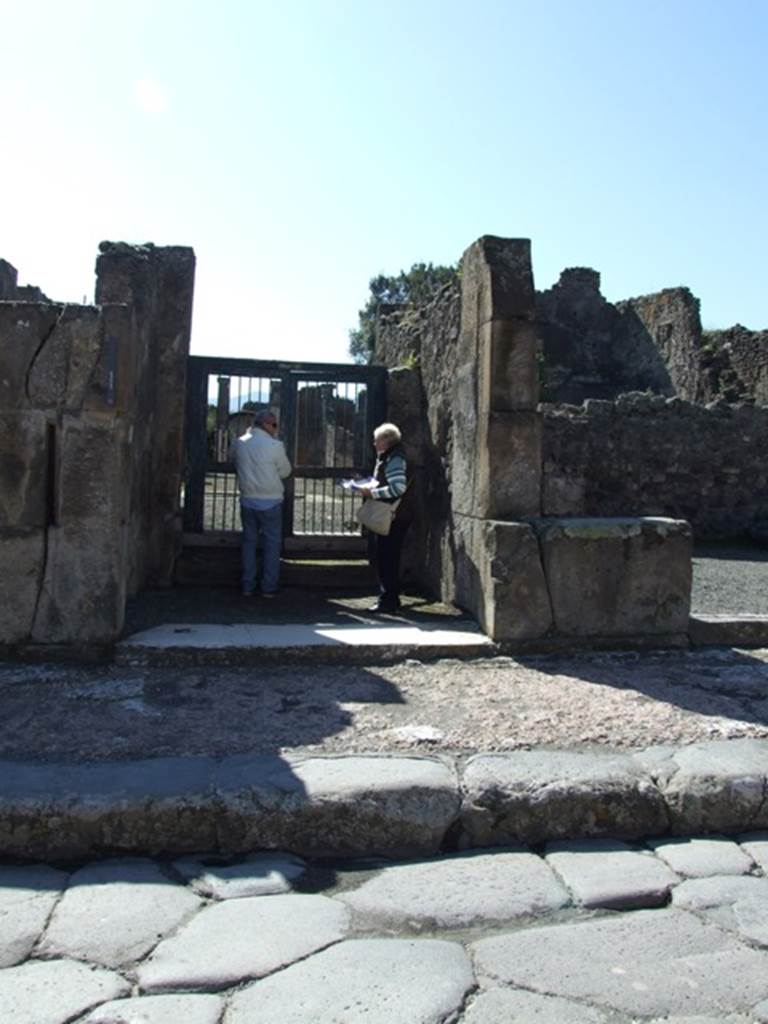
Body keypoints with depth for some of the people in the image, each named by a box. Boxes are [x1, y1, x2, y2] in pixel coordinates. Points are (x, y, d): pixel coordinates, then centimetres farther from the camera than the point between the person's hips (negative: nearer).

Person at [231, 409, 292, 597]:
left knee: (249, 542, 13)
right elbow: (285, 472, -3)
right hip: (270, 502, -4)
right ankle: (269, 588, 8)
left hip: (247, 500, 5)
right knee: (271, 544, 6)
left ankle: (247, 587, 15)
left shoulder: (239, 443, 1)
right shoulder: (275, 446, -13)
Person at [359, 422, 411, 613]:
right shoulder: (386, 458, 16)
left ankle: (388, 601, 1)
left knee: (387, 559, -6)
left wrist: (372, 493, -20)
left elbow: (398, 488, -25)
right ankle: (390, 598, 24)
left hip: (393, 518, -10)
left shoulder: (394, 459, -15)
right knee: (388, 559, 15)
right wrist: (368, 488, 9)